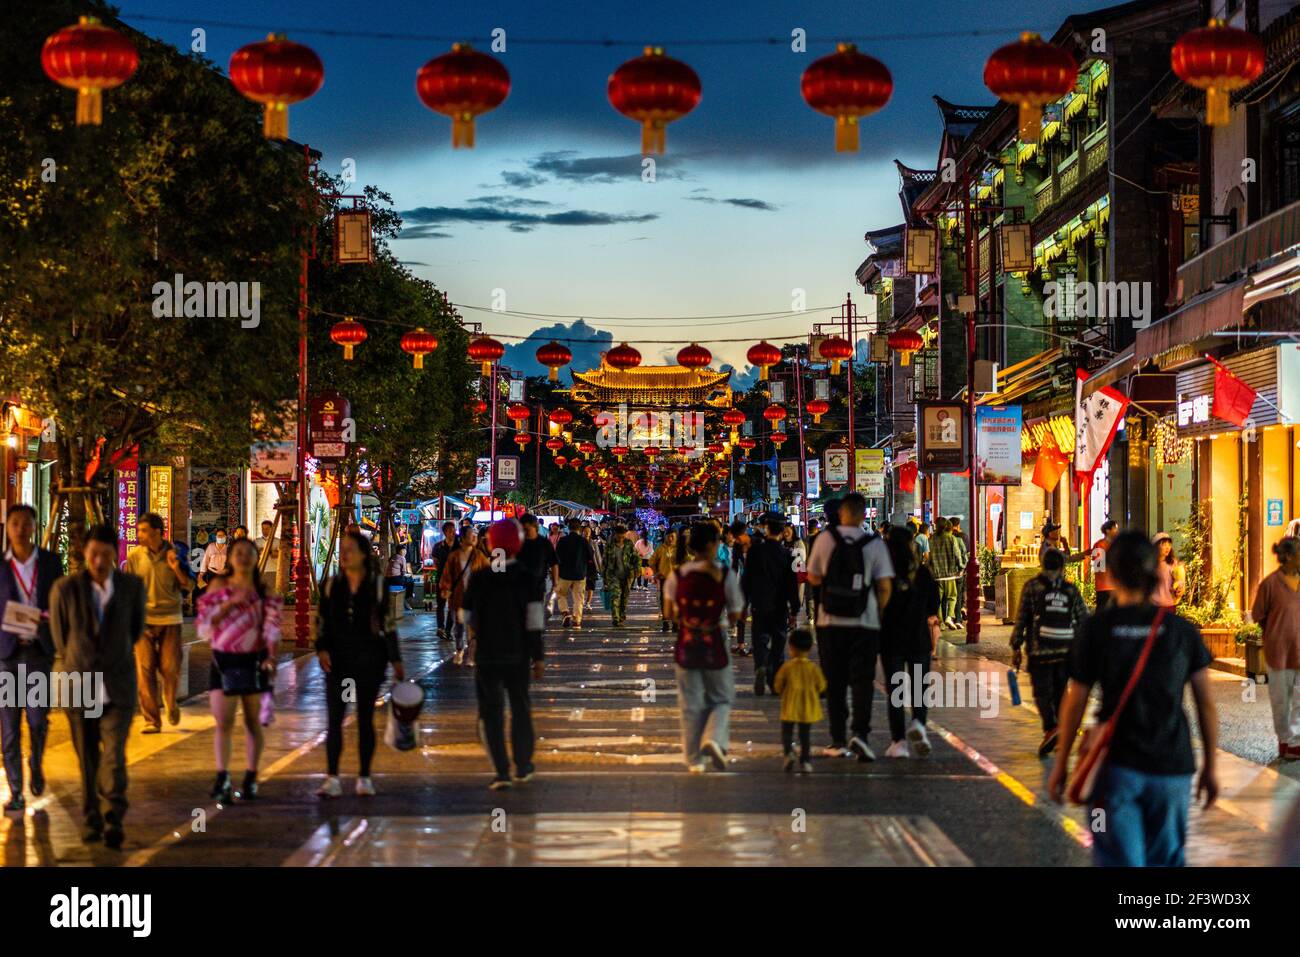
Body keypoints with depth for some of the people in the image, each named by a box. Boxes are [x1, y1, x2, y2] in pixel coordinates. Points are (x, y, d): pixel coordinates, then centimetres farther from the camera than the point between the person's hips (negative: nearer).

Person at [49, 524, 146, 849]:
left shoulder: (133, 586, -6)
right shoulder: (65, 589, -10)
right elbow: (59, 634, 7)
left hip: (118, 688, 0)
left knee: (114, 756, -12)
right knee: (87, 761, 8)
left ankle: (113, 822, -8)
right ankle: (90, 821, 21)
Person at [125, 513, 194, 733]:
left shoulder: (174, 554, 0)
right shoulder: (134, 556, 1)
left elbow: (189, 586, 3)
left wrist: (176, 569, -15)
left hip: (170, 619, 0)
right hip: (144, 619, 0)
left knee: (171, 668, -3)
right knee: (145, 670, -6)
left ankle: (171, 702, 29)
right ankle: (151, 720, 0)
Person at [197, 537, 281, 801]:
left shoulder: (264, 591, 5)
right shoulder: (219, 585, 4)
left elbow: (272, 625, -4)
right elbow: (204, 624, -3)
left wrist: (272, 655, -19)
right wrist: (230, 603, -14)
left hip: (253, 660, 1)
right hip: (223, 660, 0)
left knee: (253, 722, 5)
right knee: (223, 722, -8)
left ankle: (250, 779, 14)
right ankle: (222, 778, -9)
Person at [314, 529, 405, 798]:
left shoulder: (378, 584, -1)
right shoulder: (332, 585, 5)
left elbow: (388, 624, 1)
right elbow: (322, 620, 8)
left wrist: (395, 660, -1)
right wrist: (322, 649, -7)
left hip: (369, 659, -2)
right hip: (338, 659, 2)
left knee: (365, 719, 5)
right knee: (334, 719, -4)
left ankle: (364, 778, 13)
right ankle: (332, 779, -4)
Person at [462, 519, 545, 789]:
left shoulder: (479, 578, -7)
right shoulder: (526, 576, -6)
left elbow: (466, 616, 0)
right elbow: (534, 618, -9)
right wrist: (537, 656, -5)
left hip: (486, 654, -1)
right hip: (518, 653, 1)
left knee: (491, 711, 4)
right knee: (520, 708, 16)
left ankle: (501, 771, -5)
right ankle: (523, 767, 23)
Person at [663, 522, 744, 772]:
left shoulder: (677, 575, -3)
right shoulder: (726, 576, -10)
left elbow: (669, 614, 3)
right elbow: (735, 615, -4)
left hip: (686, 647, 2)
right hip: (715, 646, -2)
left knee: (690, 704, 11)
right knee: (721, 699, 14)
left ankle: (694, 759, 14)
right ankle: (714, 738, -12)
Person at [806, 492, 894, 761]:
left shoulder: (825, 539, -2)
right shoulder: (875, 544, -5)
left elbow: (813, 577, 7)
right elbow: (885, 587, -6)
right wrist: (878, 613, 8)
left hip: (830, 621, 1)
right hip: (865, 622, -1)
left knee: (835, 682, 11)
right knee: (862, 680, 1)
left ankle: (838, 739, 13)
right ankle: (859, 733, -16)